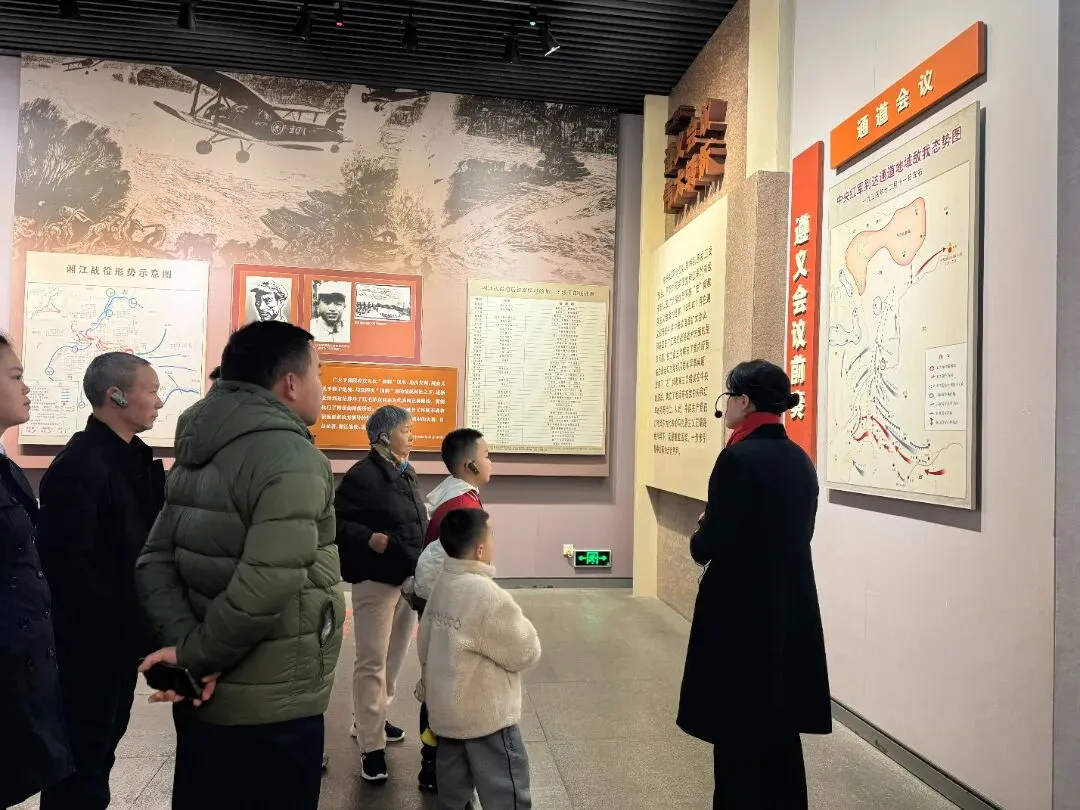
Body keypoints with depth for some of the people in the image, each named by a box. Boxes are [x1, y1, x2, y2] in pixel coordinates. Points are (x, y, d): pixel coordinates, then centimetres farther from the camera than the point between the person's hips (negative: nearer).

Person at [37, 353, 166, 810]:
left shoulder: (140, 460, 8)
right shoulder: (78, 464, -19)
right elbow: (66, 563, -24)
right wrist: (124, 622, -19)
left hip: (124, 634, 8)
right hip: (90, 640, -8)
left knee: (103, 743, 20)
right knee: (81, 757, 7)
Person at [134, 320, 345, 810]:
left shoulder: (198, 453, 7)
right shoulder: (290, 458, -20)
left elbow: (155, 560, 1)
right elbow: (265, 590, -29)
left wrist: (183, 640, -10)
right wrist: (196, 654, -14)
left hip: (203, 697, 8)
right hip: (269, 708, -8)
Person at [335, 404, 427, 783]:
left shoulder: (407, 474, 10)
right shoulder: (362, 475, -14)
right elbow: (337, 523, -16)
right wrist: (369, 539, -27)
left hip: (408, 578, 8)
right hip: (376, 580, -8)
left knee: (395, 656, 19)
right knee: (372, 662, 0)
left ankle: (369, 720, 37)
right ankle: (372, 747, 10)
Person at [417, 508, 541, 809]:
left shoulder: (440, 586, 0)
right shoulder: (487, 595, -24)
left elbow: (424, 645, 10)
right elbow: (526, 653, -15)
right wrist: (520, 624, 3)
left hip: (445, 713, 8)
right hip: (486, 718, -8)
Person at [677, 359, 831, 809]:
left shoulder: (738, 458, -18)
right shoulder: (801, 460, 6)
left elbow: (710, 545, -19)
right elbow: (794, 532, 12)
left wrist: (699, 539, 3)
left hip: (741, 611, -7)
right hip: (791, 608, 8)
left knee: (738, 730, 7)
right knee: (781, 727, 18)